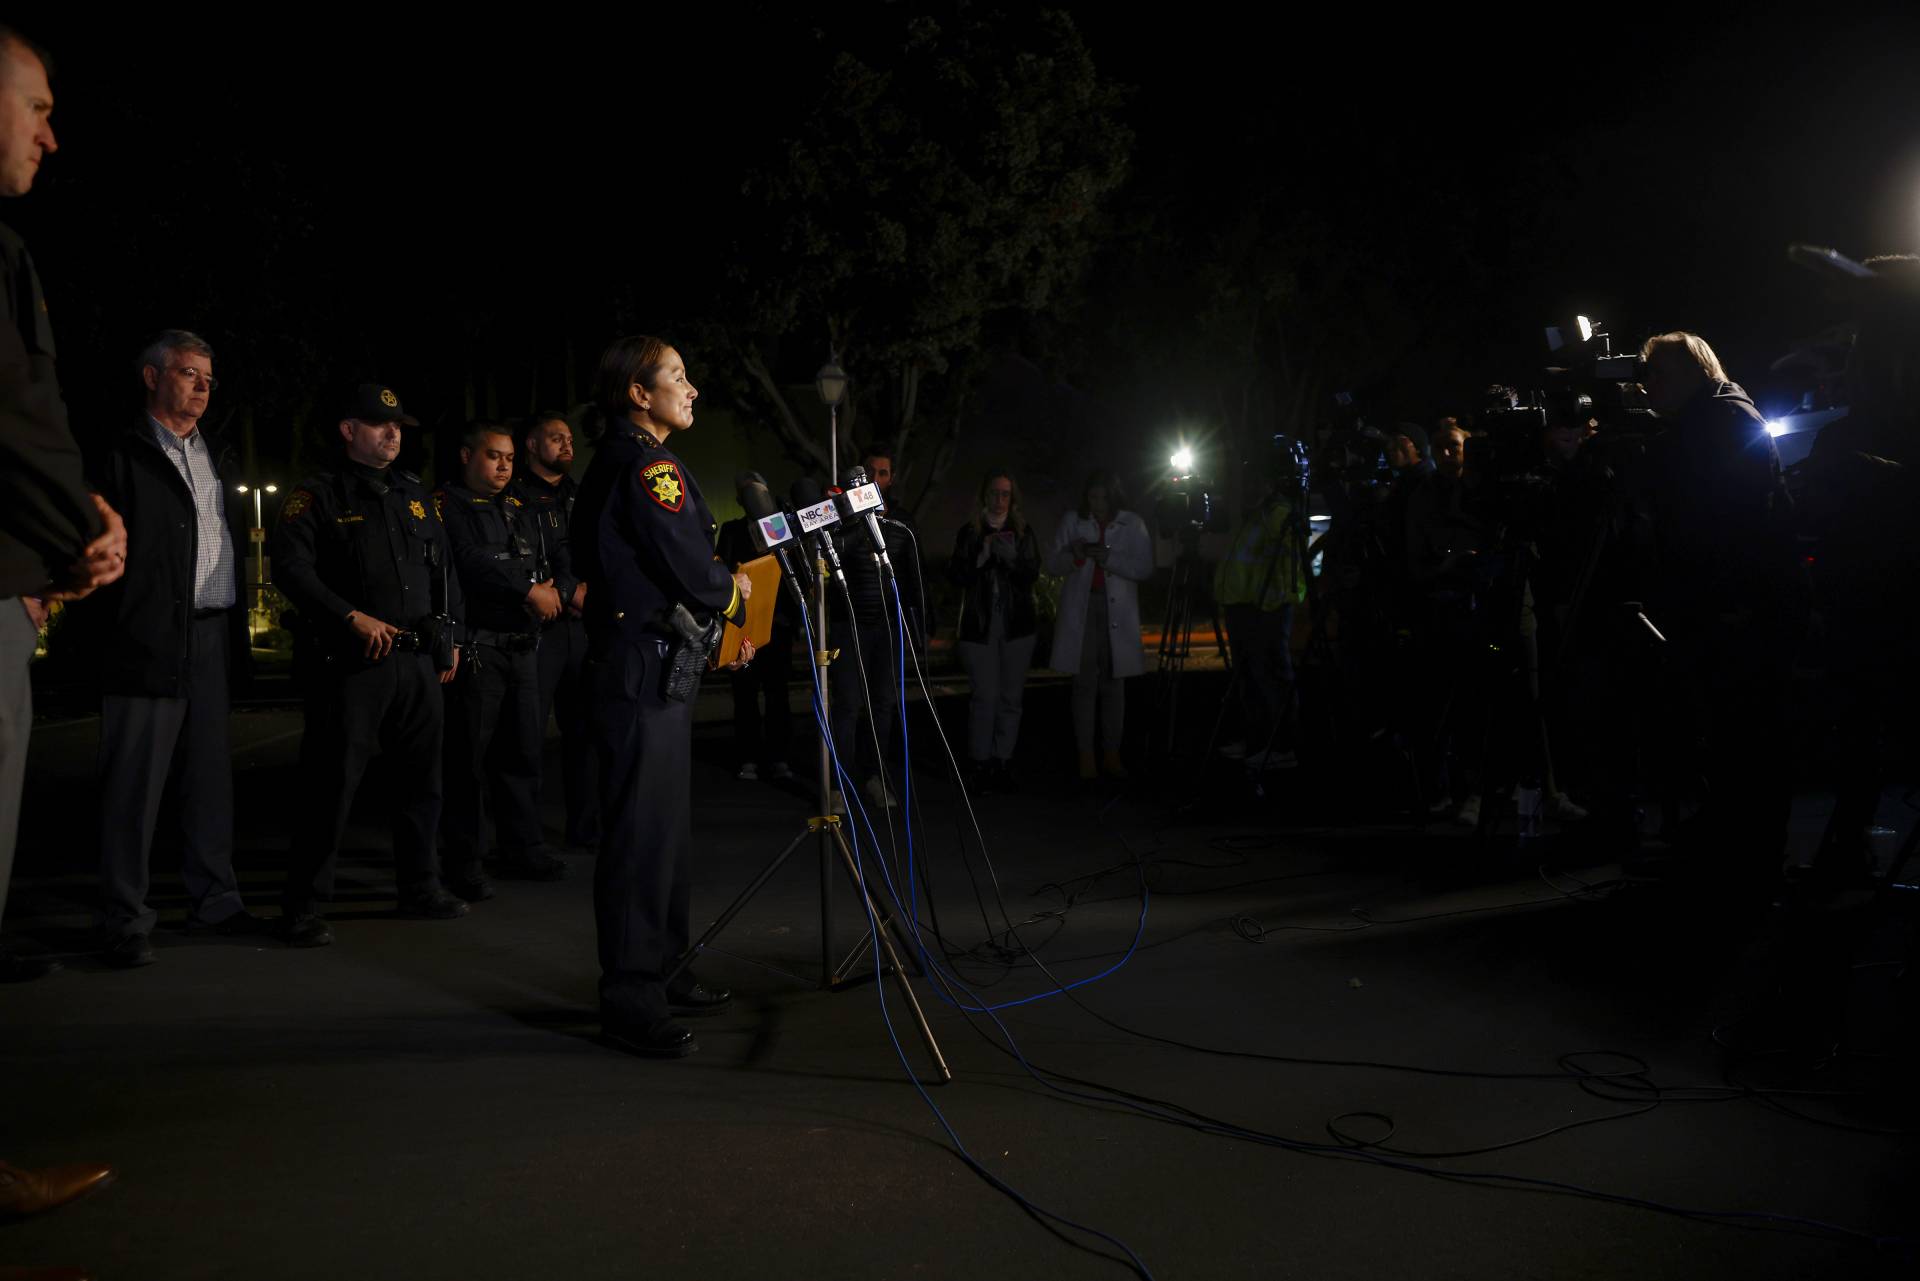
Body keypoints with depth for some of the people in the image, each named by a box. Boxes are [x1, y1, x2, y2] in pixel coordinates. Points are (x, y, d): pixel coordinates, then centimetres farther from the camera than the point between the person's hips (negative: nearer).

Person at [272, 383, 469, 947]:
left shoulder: (415, 494, 17)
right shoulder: (318, 496, -2)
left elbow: (445, 567, 21)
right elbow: (292, 569, -13)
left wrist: (450, 635, 15)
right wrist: (354, 617, -19)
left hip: (419, 662, 6)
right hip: (351, 663, -6)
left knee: (424, 780, 12)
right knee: (331, 784, -4)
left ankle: (421, 888, 26)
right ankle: (304, 906, 6)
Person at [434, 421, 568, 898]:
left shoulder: (520, 511, 19)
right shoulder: (446, 505, -3)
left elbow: (544, 562, 17)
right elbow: (470, 562, -17)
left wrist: (551, 589, -5)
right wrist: (529, 591, -15)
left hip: (523, 644, 7)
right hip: (476, 646, -7)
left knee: (523, 747, 11)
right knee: (469, 754, -2)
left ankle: (523, 846, 22)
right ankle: (464, 860, 7)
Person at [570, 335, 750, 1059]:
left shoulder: (617, 463, 18)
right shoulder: (648, 467, -14)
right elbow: (695, 573, -20)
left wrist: (720, 611, 16)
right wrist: (735, 591, 1)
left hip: (657, 668, 11)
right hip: (644, 672, -11)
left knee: (667, 827, 17)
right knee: (643, 832, -5)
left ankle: (660, 972, 28)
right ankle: (630, 1002, 3)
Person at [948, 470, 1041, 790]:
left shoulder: (1023, 531, 10)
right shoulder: (969, 532, 6)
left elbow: (1032, 576, 3)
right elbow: (955, 576, 1)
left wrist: (1011, 557, -14)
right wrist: (981, 557, -13)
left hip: (1017, 624, 2)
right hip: (979, 624, -2)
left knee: (1011, 696, 2)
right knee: (985, 696, -9)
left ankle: (1002, 760, 10)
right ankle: (980, 763, -1)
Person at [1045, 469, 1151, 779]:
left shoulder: (1133, 525, 5)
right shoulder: (1072, 521, 8)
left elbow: (1144, 568, -3)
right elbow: (1052, 564, 6)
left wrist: (1108, 558, -16)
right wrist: (1074, 556, -15)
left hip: (1117, 612, 0)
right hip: (1080, 610, 0)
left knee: (1113, 685, 4)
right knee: (1085, 684, -1)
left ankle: (1112, 755, 10)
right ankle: (1086, 758, 2)